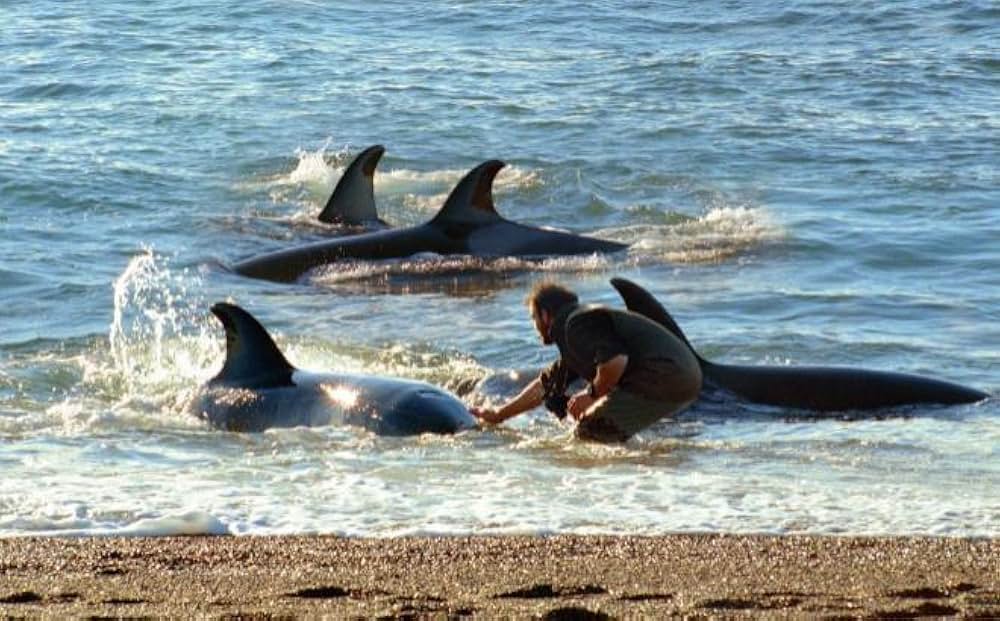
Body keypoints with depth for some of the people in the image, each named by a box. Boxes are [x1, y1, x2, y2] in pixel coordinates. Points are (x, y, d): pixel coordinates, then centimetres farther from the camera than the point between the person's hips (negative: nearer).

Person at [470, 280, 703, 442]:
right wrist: (498, 415, 41)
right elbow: (545, 387, 36)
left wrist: (593, 394, -4)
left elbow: (615, 361, -23)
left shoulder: (576, 324, -6)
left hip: (659, 380, -10)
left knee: (589, 434, -6)